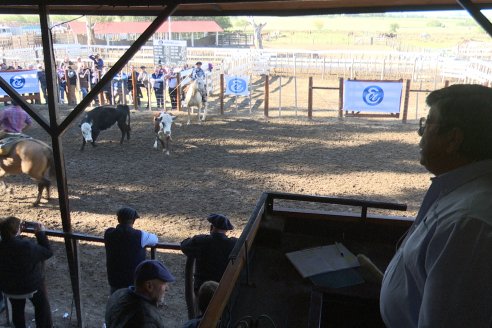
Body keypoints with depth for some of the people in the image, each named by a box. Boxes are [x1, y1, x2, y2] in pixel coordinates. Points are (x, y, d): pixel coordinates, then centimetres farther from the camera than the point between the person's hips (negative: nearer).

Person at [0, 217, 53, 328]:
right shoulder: (27, 246, -33)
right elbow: (48, 252, -18)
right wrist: (40, 233, -15)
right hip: (32, 285, -4)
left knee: (17, 310, 29)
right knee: (42, 308, 23)